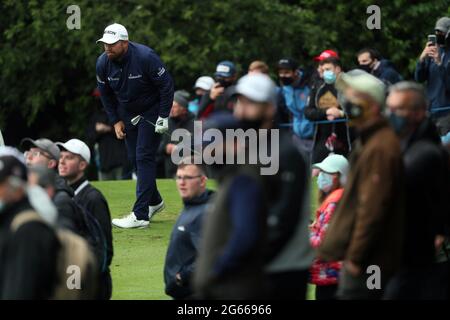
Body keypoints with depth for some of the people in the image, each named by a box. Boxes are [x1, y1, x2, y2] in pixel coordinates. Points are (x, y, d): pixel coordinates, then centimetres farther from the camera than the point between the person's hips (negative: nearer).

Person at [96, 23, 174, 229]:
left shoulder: (145, 57, -28)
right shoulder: (103, 63, -12)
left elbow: (167, 85, -19)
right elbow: (106, 95, 5)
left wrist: (163, 117, -18)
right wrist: (115, 121, 2)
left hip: (151, 111, -6)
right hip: (127, 113, 6)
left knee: (144, 157, -13)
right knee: (134, 158, 9)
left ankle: (140, 215, -16)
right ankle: (154, 201, 31)